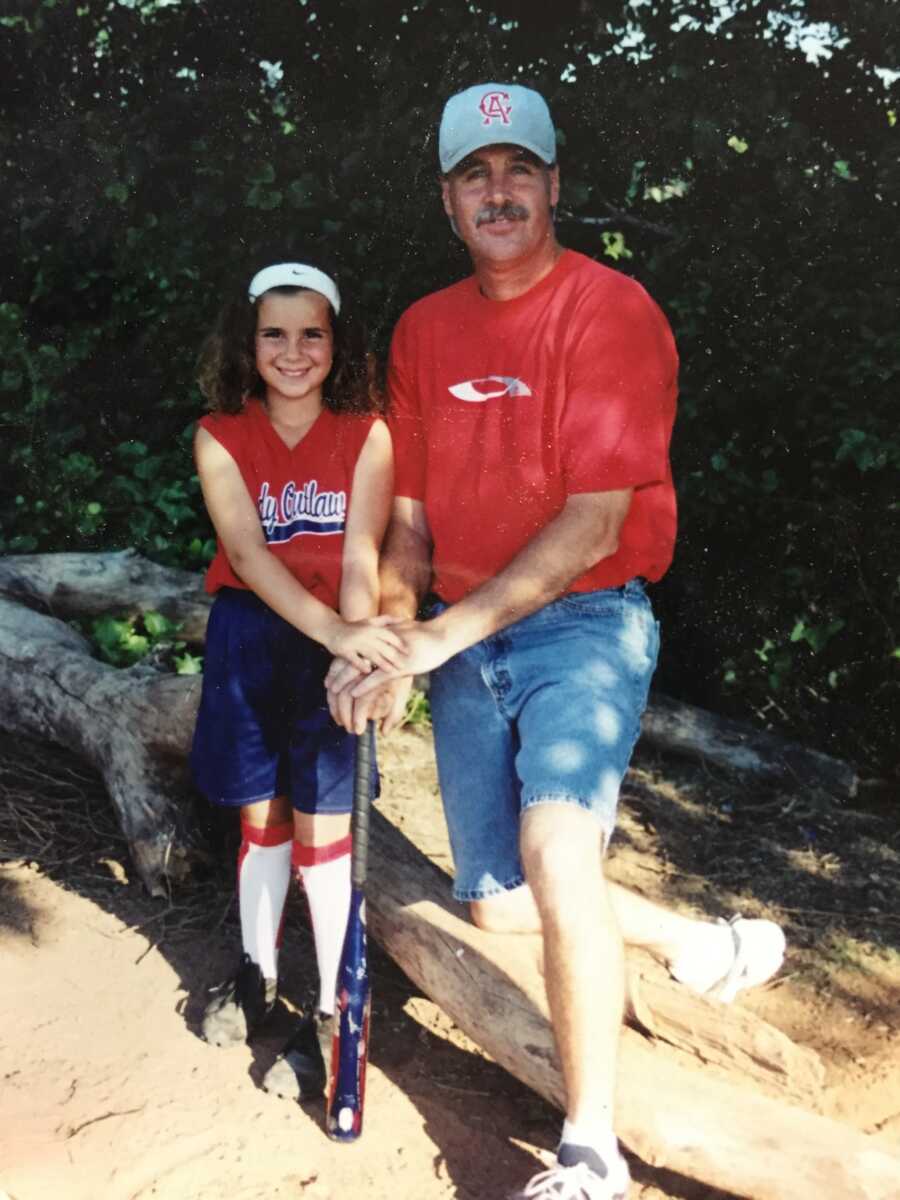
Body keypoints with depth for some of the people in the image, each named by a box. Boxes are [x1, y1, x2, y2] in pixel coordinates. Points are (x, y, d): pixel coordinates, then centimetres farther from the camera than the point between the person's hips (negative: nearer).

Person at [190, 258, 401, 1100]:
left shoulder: (367, 433, -8)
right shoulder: (221, 437, -5)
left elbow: (360, 554, -17)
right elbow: (247, 554, -18)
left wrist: (359, 643, -35)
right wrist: (331, 634, -33)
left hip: (335, 641, -2)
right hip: (250, 636, 2)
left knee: (320, 823, 0)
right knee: (260, 814, 14)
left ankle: (330, 1014, 14)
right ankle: (255, 975, 35)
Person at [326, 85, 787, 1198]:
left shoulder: (611, 309, -10)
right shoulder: (423, 330, 8)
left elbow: (594, 525, -18)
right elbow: (410, 519, 9)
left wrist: (441, 634, -22)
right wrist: (383, 637, -9)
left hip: (583, 623, -6)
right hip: (462, 642, 6)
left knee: (557, 852, -27)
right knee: (496, 900, 10)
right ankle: (707, 942, 36)